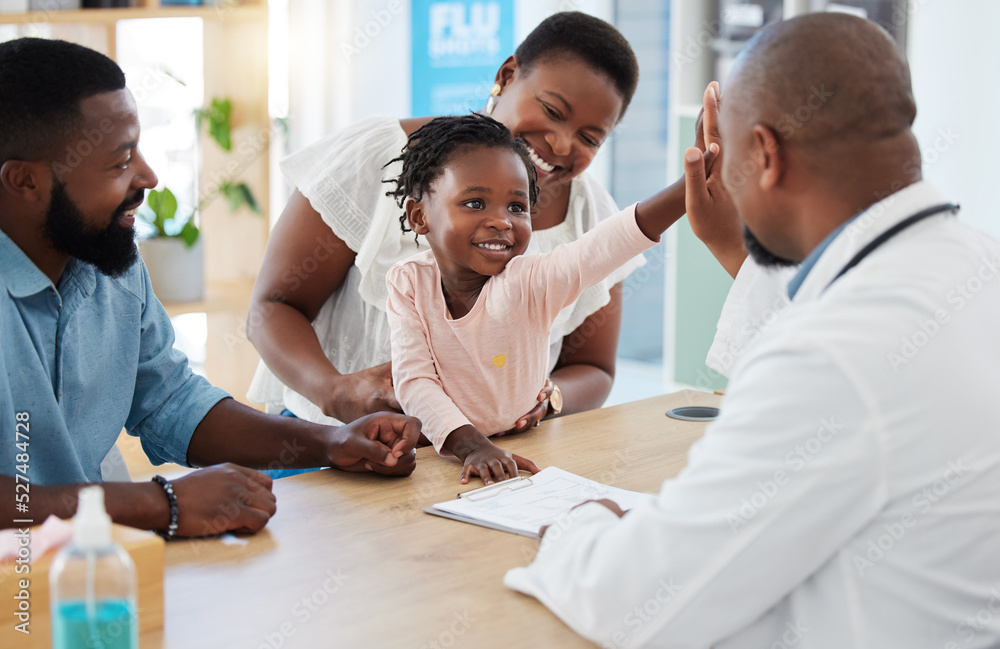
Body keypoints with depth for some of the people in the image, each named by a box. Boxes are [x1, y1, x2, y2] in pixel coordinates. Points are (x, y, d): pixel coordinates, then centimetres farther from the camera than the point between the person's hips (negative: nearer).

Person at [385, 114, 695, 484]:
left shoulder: (529, 283, -12)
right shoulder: (408, 283, -6)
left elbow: (606, 245, -28)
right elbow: (414, 381, -12)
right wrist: (470, 445, -29)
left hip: (524, 459, 0)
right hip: (442, 458, 0)